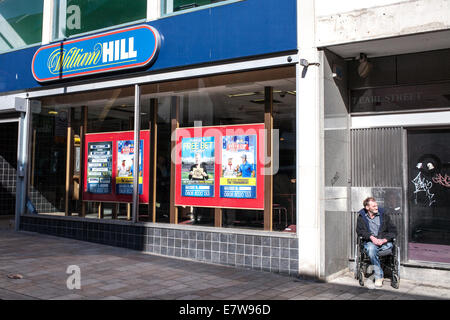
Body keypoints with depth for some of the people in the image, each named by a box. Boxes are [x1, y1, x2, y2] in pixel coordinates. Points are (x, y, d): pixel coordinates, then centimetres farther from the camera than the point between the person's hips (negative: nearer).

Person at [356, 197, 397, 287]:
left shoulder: (384, 215, 11)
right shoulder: (361, 217, 10)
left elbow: (393, 231, 5)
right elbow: (360, 231, -2)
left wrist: (384, 240, -13)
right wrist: (371, 237, -20)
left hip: (384, 242, 2)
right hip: (369, 242, -1)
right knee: (371, 249, -36)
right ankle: (379, 276, -24)